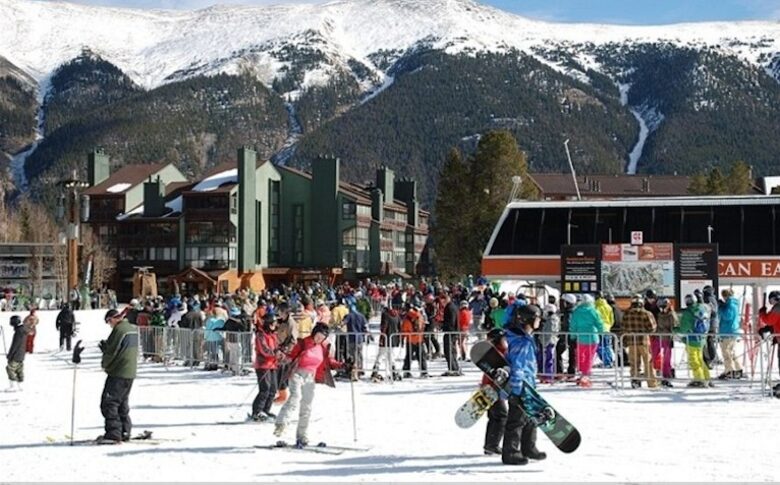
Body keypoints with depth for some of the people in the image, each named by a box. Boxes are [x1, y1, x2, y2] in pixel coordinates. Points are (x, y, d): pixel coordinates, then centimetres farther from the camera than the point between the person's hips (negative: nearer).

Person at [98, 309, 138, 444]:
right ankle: (124, 431, 22)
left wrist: (104, 363, 4)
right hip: (130, 373, 9)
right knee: (122, 404, 18)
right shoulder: (133, 329, 12)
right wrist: (106, 346, 13)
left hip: (118, 373, -9)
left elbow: (112, 351, -15)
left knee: (109, 403, -6)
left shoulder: (119, 329, -16)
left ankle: (113, 434, -9)